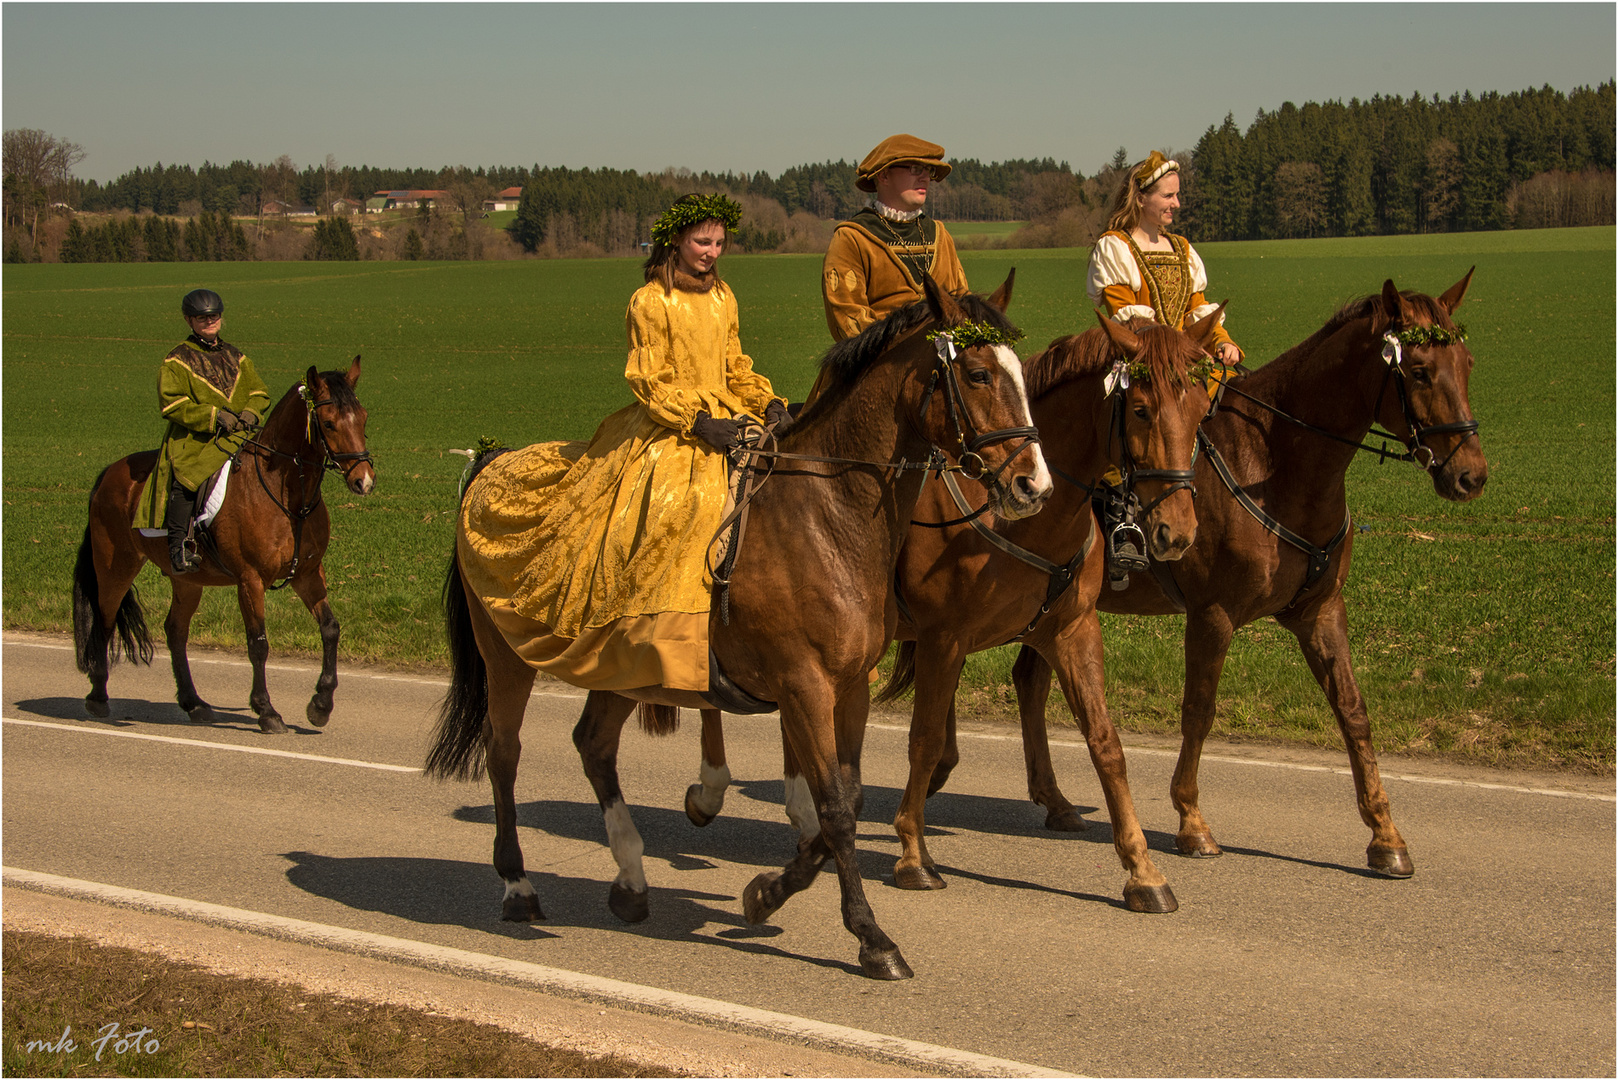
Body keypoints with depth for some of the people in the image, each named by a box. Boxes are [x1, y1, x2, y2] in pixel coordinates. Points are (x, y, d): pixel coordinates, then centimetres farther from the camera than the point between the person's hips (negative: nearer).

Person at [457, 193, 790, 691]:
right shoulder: (650, 301, -5)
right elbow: (648, 383, -8)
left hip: (725, 421, 7)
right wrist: (699, 423, -20)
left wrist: (769, 403, 1)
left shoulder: (723, 297, 16)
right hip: (665, 434, -7)